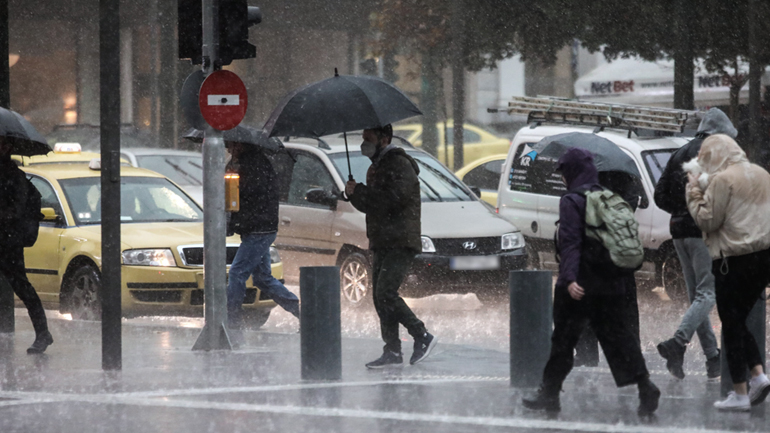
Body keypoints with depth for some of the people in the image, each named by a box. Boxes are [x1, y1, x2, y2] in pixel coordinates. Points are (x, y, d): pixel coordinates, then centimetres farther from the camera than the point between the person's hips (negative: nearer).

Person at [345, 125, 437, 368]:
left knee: (386, 293, -18)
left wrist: (359, 192, -17)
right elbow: (369, 204, 24)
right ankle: (392, 351, 7)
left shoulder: (399, 164, -10)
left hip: (401, 243, -10)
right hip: (382, 244, 10)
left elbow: (394, 198, -23)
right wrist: (355, 195, 2)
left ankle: (422, 337, -11)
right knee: (381, 297, 5)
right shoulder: (377, 167, 21)